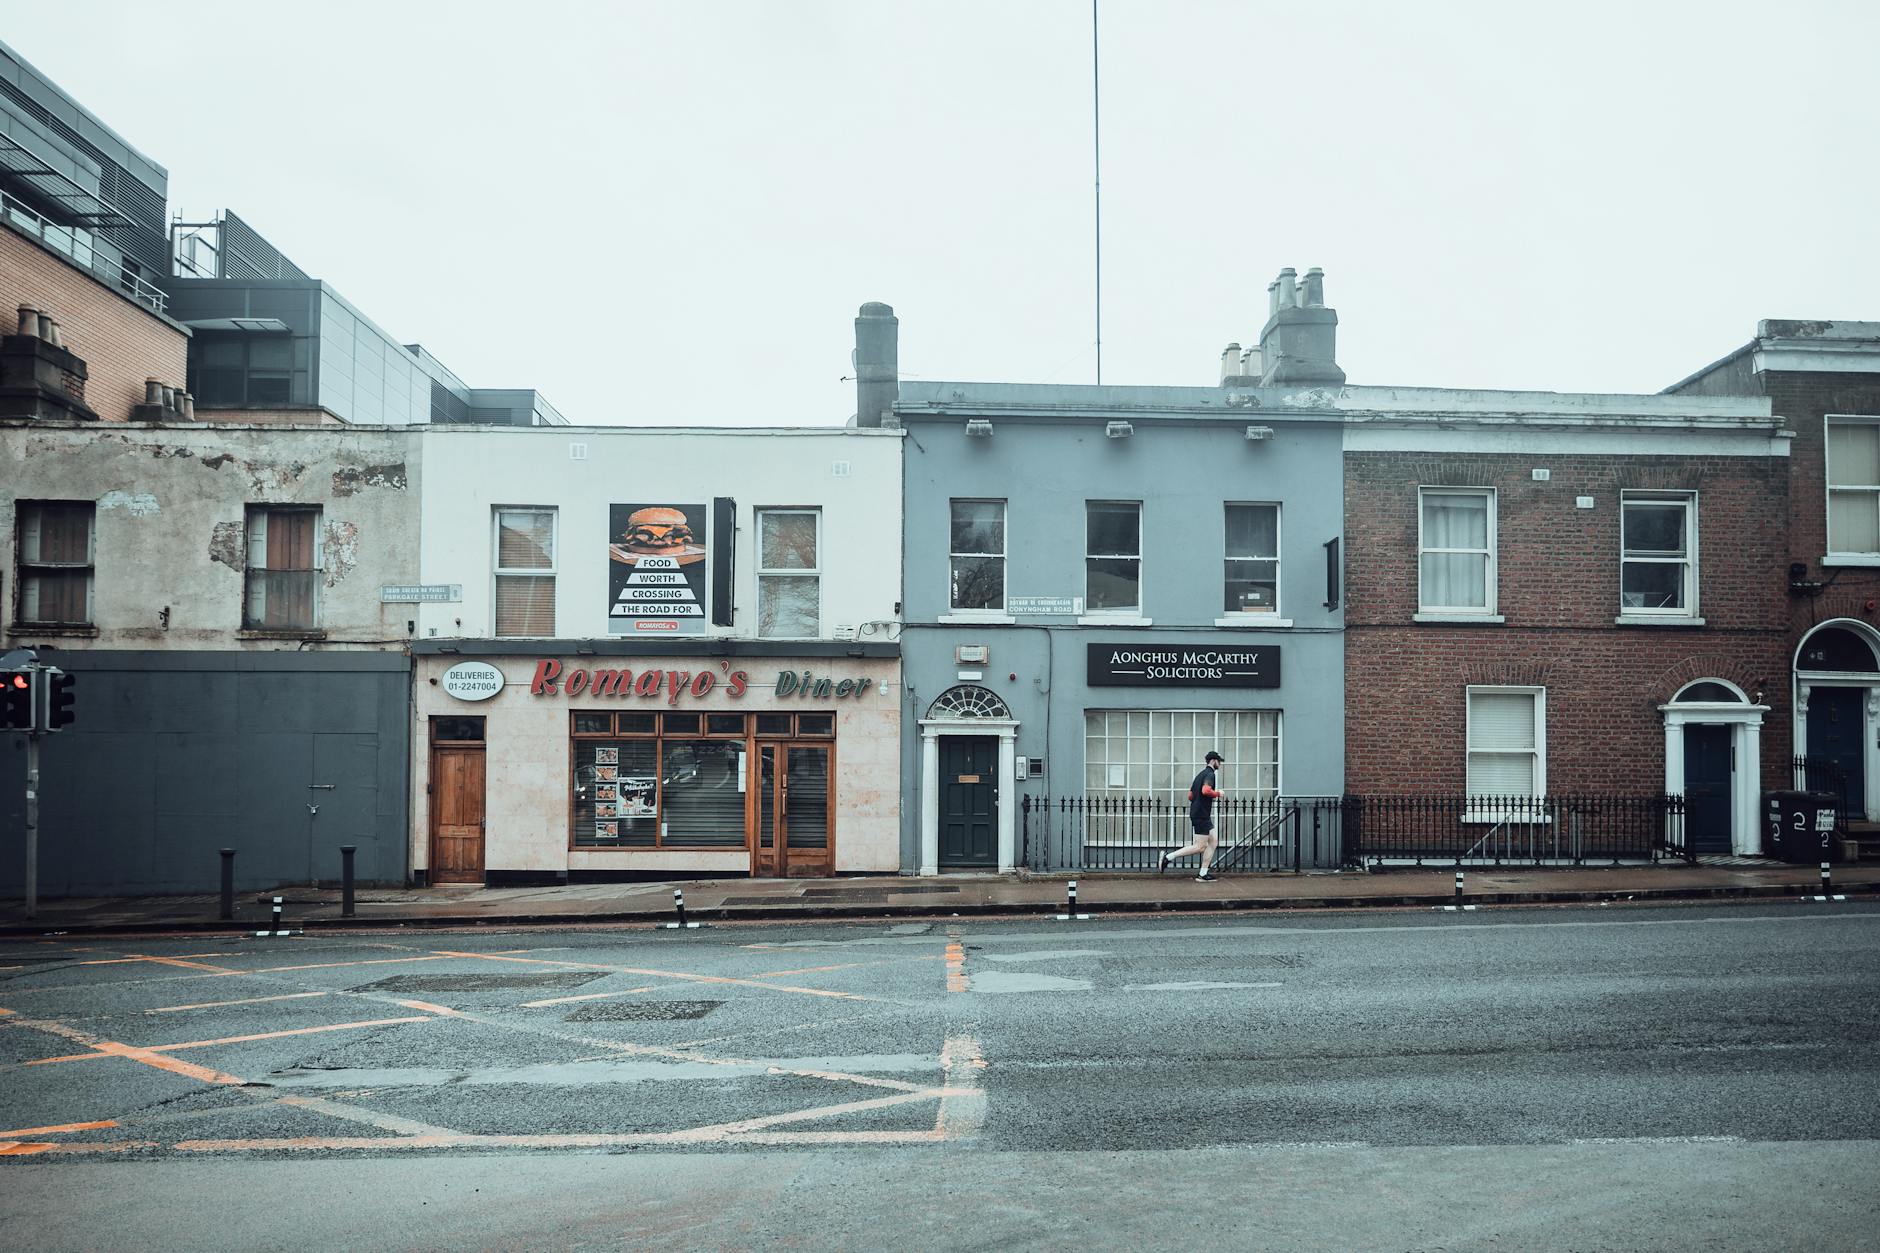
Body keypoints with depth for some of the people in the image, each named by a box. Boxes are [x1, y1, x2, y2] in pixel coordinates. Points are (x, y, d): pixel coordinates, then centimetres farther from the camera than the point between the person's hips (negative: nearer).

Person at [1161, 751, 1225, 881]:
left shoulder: (1201, 774, 18)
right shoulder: (1210, 774, -11)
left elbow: (1190, 796, 20)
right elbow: (1206, 790, -30)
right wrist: (1217, 793, -14)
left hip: (1203, 815, 10)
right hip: (1201, 815, -10)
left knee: (1213, 842, 10)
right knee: (1200, 847, -7)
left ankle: (1203, 874, 8)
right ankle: (1168, 857, -7)